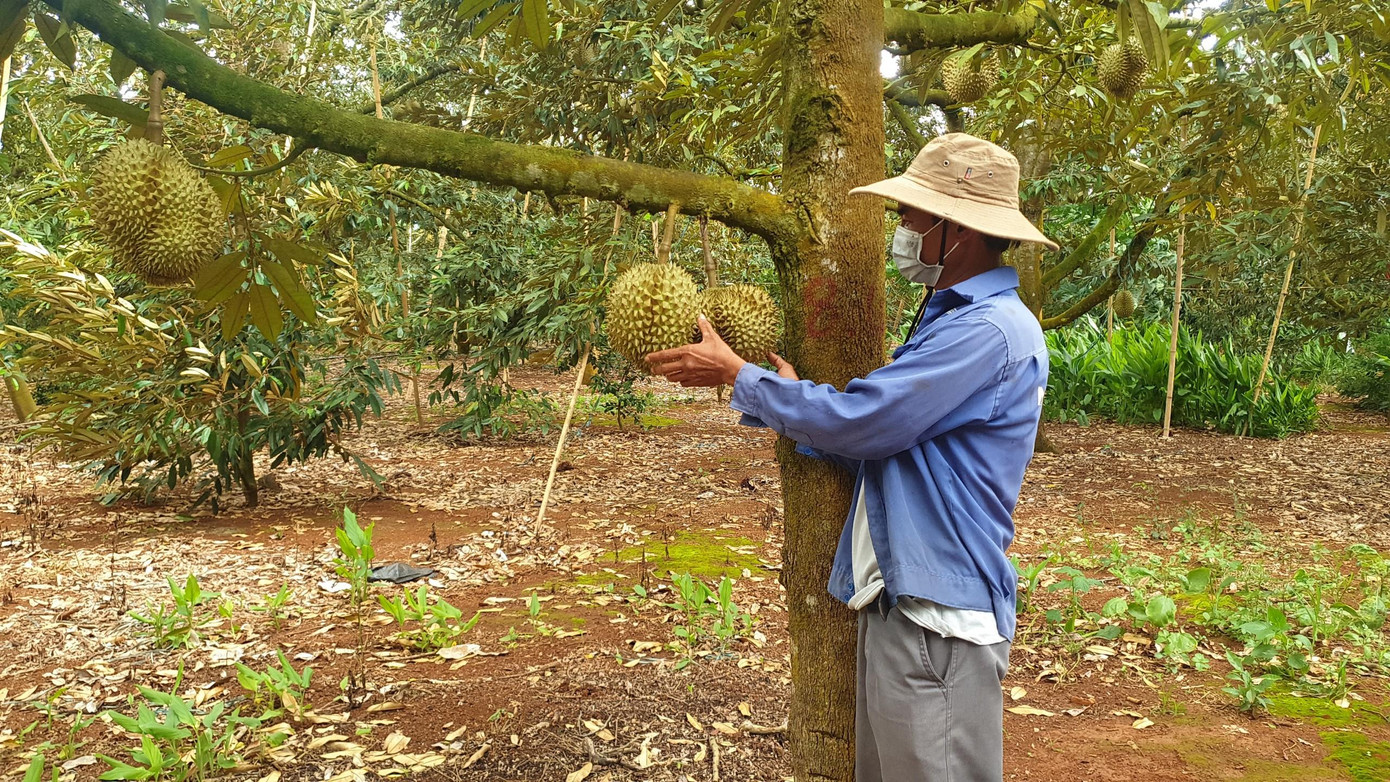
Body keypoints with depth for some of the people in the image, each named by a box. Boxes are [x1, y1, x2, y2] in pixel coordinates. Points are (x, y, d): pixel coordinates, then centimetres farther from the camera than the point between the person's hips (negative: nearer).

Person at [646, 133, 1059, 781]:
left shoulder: (990, 330, -19)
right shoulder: (950, 318, 16)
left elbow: (855, 421, -21)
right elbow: (878, 439, 15)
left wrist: (735, 375, -10)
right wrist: (790, 399, 6)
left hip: (939, 620, -10)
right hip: (894, 603, 10)